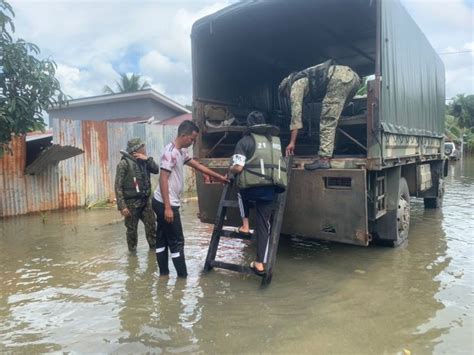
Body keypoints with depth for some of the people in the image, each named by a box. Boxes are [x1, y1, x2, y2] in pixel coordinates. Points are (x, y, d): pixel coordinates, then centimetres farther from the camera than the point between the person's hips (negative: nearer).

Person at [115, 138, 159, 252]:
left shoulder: (143, 161, 6)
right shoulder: (124, 163, -13)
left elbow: (156, 170, 2)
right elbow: (118, 186, -15)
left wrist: (147, 159, -11)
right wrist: (122, 206, -19)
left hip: (145, 201, 5)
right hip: (132, 202, -5)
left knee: (151, 225, 9)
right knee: (132, 229, 8)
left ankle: (154, 247, 24)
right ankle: (132, 250, 25)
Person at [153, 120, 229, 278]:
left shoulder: (181, 152, 11)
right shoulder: (170, 152, -19)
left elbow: (198, 166, 19)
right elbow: (163, 179, -23)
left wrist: (219, 177, 21)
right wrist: (168, 207, -24)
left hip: (163, 203, 10)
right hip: (165, 204, -10)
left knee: (163, 239, 15)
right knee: (177, 241, -1)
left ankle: (164, 272, 25)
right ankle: (182, 275, 9)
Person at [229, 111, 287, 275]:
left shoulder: (245, 140, 0)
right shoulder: (276, 140, 17)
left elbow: (238, 168, -8)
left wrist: (231, 169, 14)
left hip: (253, 186, -4)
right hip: (271, 188, 4)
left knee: (242, 193, 34)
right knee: (264, 224, 11)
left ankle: (245, 226, 26)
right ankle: (260, 263, 12)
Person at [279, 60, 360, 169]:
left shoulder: (296, 85, 12)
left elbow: (296, 114, 6)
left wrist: (292, 142, 7)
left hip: (339, 79, -9)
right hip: (352, 76, 9)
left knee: (327, 120, -8)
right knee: (331, 119, 17)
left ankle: (324, 159, -13)